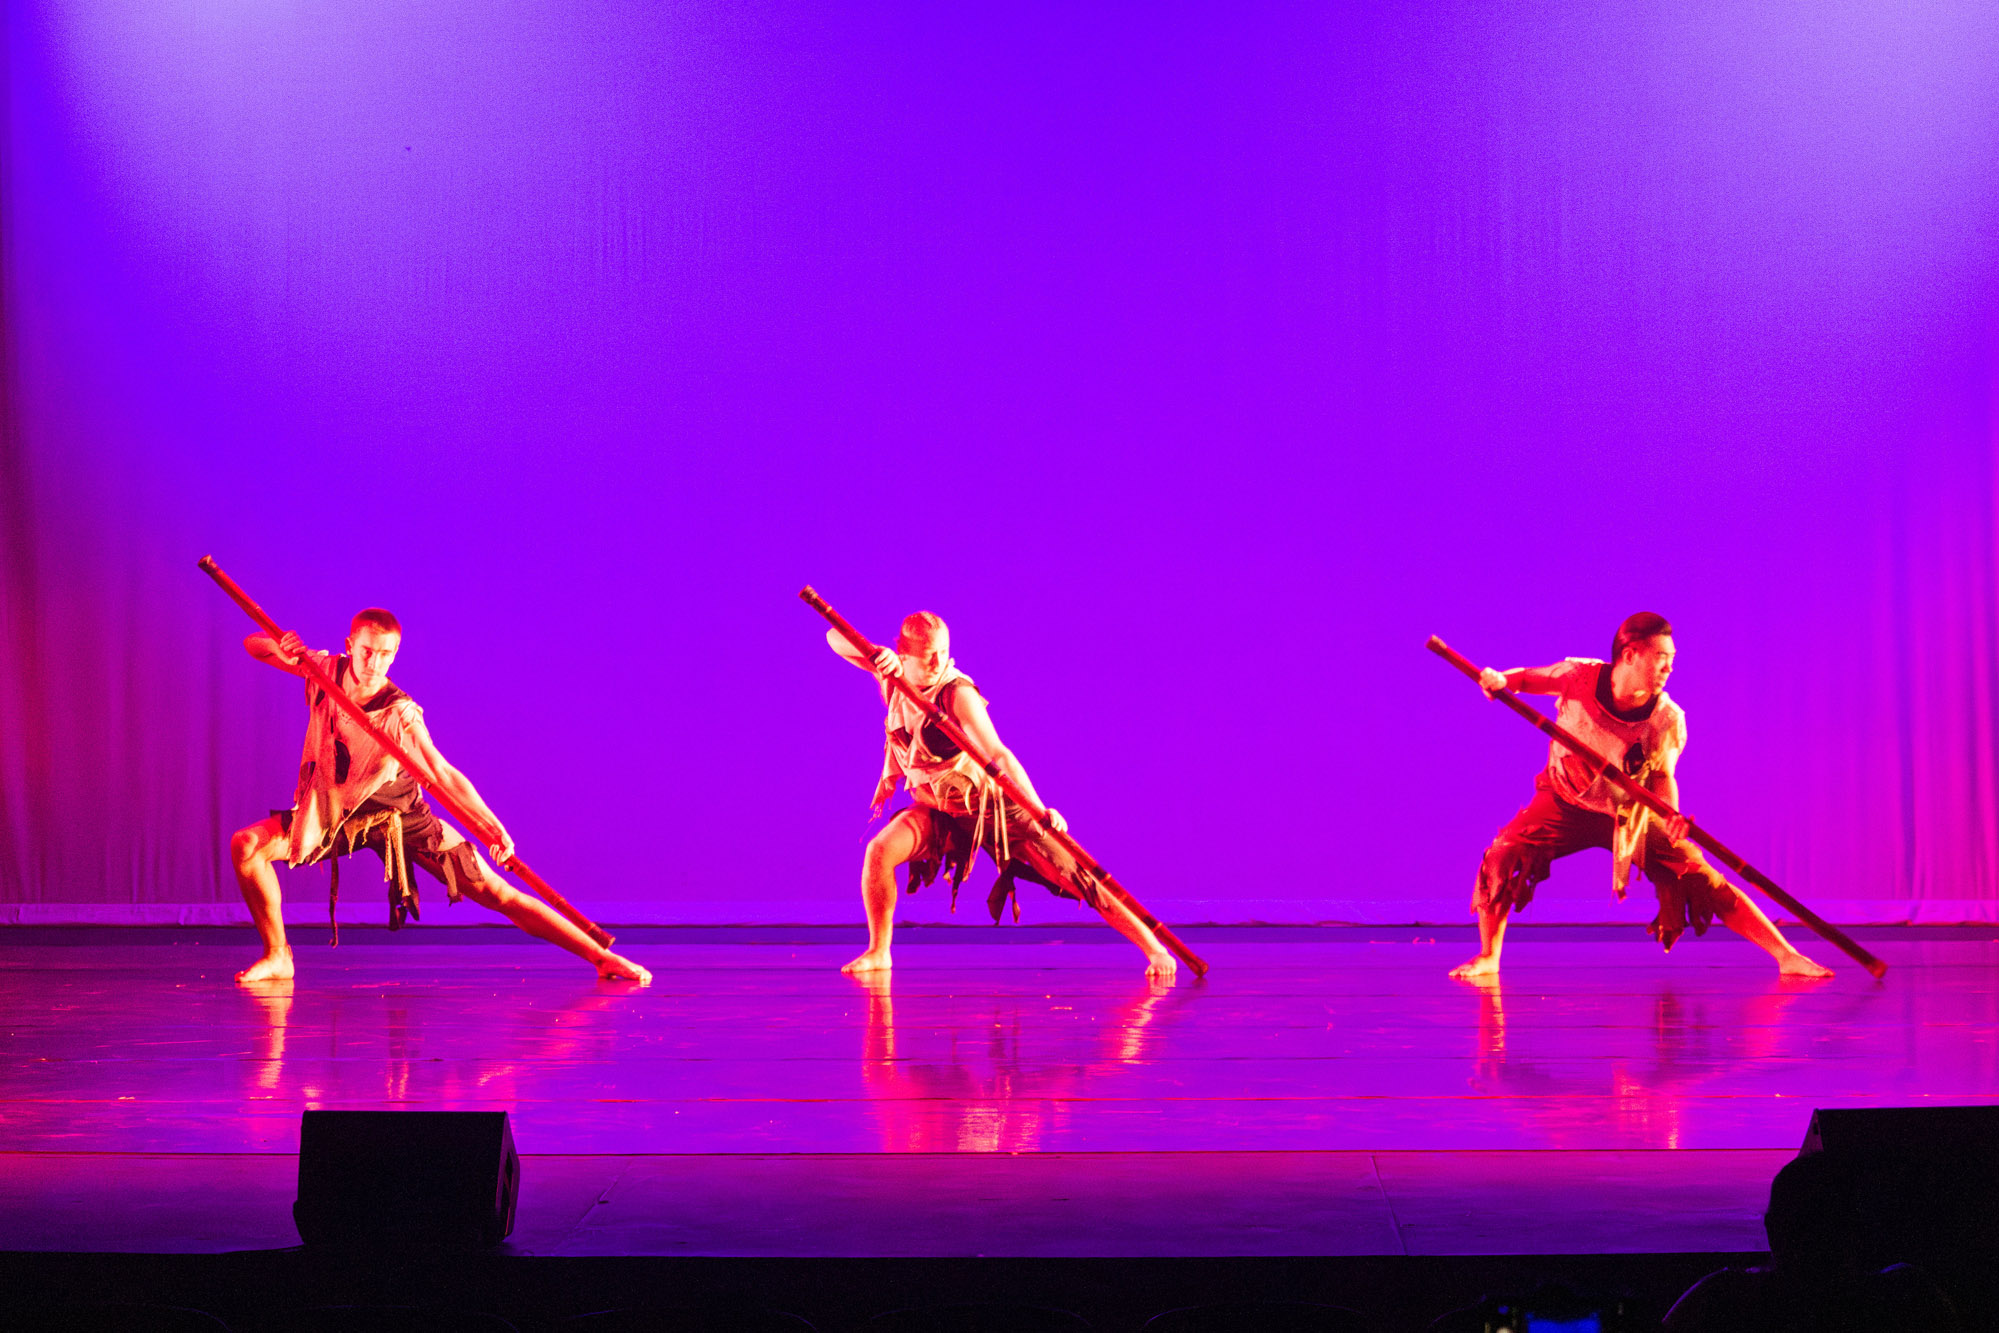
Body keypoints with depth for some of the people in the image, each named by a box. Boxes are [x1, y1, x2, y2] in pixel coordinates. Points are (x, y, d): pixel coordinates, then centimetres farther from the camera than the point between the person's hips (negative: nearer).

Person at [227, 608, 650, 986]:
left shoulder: (401, 715, -26)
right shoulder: (326, 671, -15)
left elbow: (443, 774, -31)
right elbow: (253, 644, -6)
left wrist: (493, 826, -43)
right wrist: (280, 646, -31)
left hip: (399, 818, -4)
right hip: (331, 811, 4)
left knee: (496, 893, -10)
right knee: (246, 845, -17)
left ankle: (600, 957, -9)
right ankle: (277, 957, 0)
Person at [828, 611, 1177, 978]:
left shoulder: (957, 693, -27)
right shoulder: (892, 675, -10)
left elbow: (998, 755, -36)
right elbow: (836, 638, -15)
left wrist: (1039, 811, -49)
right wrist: (876, 654, -37)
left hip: (989, 806, -5)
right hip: (937, 809, 5)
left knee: (1071, 876, -11)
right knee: (879, 851, -20)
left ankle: (1154, 949, -3)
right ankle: (878, 952, 0)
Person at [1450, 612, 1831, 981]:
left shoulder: (1667, 719, -20)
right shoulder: (1578, 677, -20)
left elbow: (1662, 777, -10)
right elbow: (1528, 678, -2)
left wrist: (1670, 816, -31)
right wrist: (1501, 680, -25)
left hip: (1632, 814, 0)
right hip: (1565, 802, 0)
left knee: (1703, 882, -10)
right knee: (1500, 860, -20)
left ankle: (1786, 956, -1)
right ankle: (1488, 958, 2)